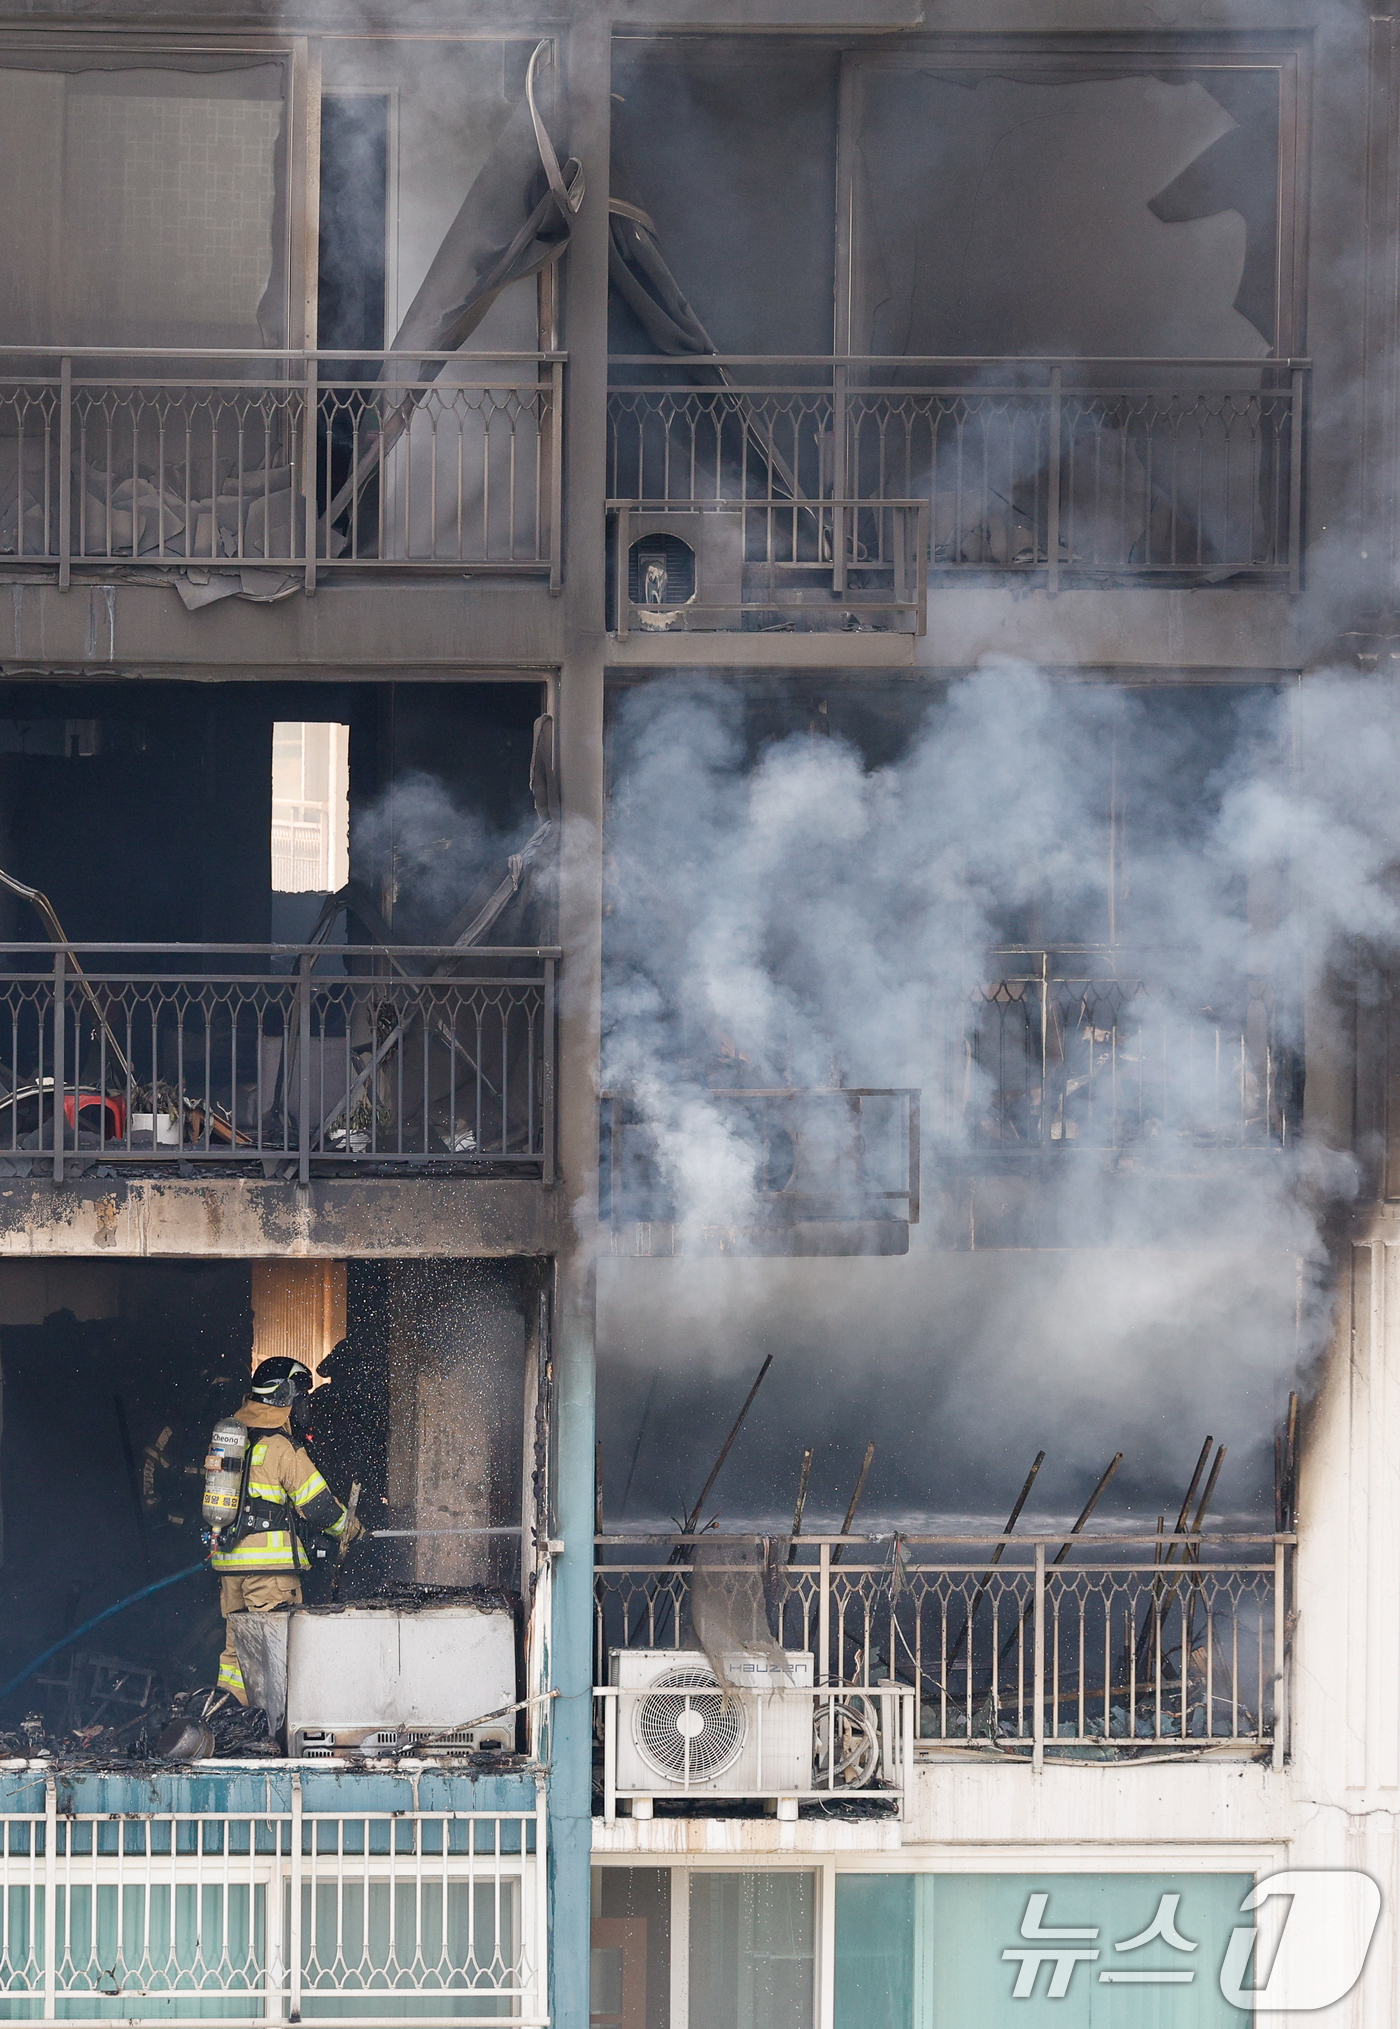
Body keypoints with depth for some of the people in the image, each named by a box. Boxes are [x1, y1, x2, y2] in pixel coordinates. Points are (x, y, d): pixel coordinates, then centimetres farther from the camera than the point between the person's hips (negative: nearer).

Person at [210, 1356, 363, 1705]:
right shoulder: (282, 1447, -11)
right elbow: (317, 1503, -7)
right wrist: (350, 1529, 9)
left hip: (226, 1557, 8)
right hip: (269, 1559, -8)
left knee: (236, 1642, 13)